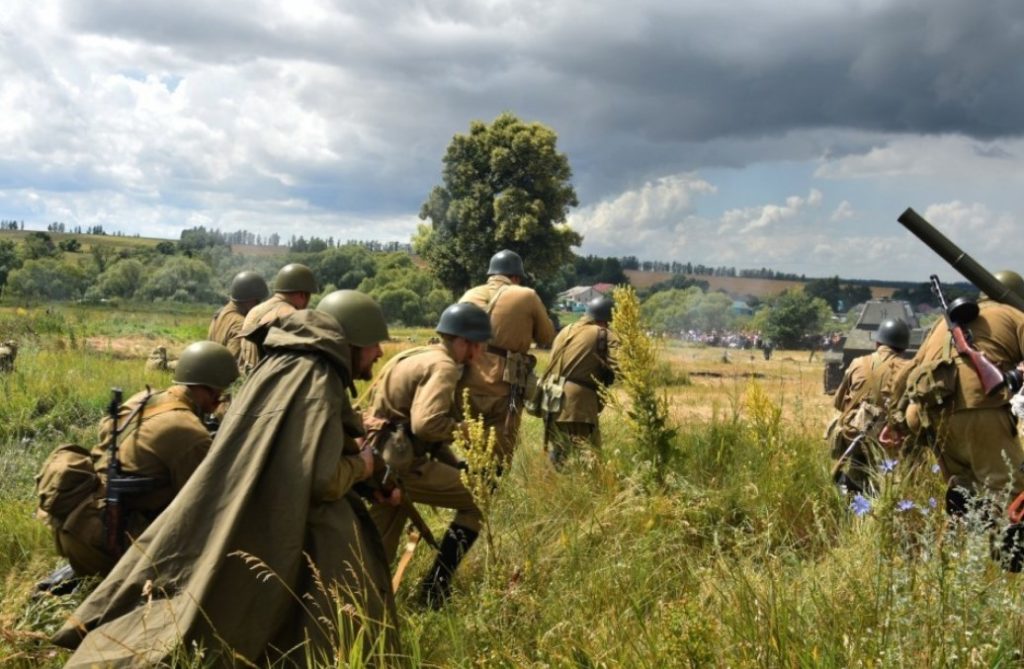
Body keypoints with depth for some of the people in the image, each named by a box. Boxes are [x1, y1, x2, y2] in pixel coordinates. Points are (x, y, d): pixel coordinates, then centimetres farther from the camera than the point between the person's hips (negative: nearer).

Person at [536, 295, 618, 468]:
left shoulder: (566, 331, 18)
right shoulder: (605, 337, -4)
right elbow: (617, 371, -12)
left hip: (553, 401, 8)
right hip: (577, 402, -8)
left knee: (558, 455, 16)